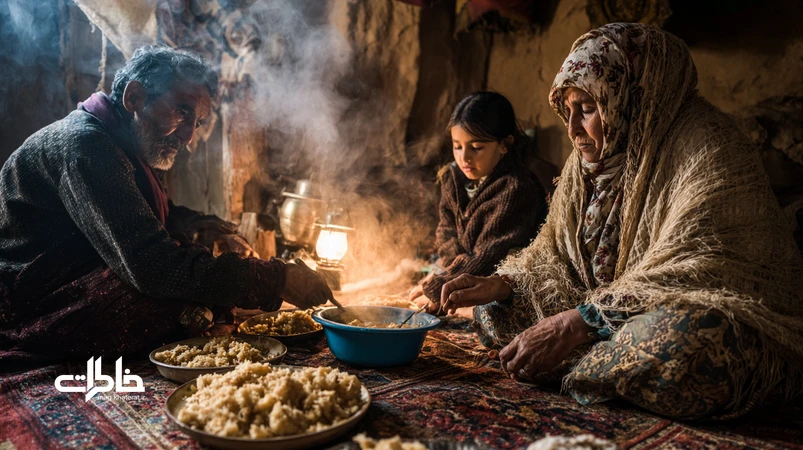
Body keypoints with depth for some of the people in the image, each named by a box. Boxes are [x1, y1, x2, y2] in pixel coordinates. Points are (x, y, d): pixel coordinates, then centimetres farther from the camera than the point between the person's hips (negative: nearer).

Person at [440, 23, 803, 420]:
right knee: (493, 307, 4)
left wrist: (578, 323, -32)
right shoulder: (587, 161, 7)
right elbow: (552, 252, 12)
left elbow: (693, 271, -27)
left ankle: (564, 370, -17)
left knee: (688, 340, -42)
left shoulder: (705, 146, -17)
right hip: (611, 318, 7)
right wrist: (499, 283, -7)